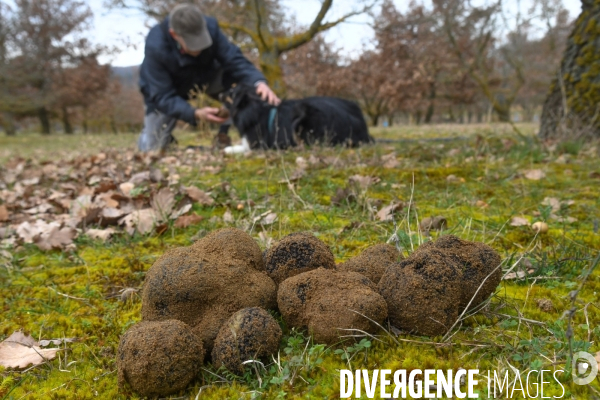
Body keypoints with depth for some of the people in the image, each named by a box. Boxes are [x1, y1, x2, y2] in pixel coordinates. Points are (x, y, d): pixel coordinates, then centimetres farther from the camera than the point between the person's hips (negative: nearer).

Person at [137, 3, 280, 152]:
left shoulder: (210, 27, -30)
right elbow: (163, 97, -34)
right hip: (165, 90, -2)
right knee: (150, 147, -10)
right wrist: (195, 114, -51)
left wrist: (259, 82, -49)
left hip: (204, 77, 2)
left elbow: (234, 60, -28)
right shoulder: (155, 47, -36)